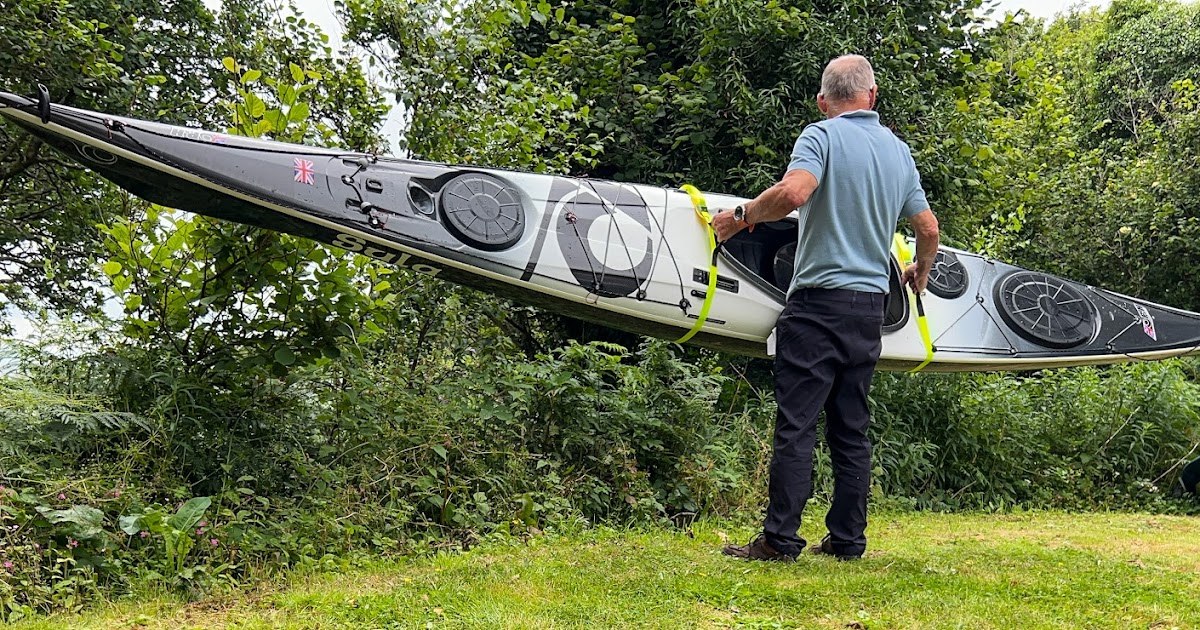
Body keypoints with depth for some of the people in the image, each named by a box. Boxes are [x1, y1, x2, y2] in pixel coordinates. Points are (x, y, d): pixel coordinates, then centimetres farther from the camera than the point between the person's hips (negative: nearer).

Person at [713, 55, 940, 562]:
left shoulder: (822, 135, -5)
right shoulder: (899, 150, 15)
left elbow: (794, 192, -25)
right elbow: (928, 227, 19)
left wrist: (742, 215, -9)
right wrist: (921, 273, 38)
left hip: (819, 301, -6)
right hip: (871, 308, 6)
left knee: (796, 424, -4)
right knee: (851, 429, 11)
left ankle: (780, 539, -3)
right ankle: (847, 540, 15)